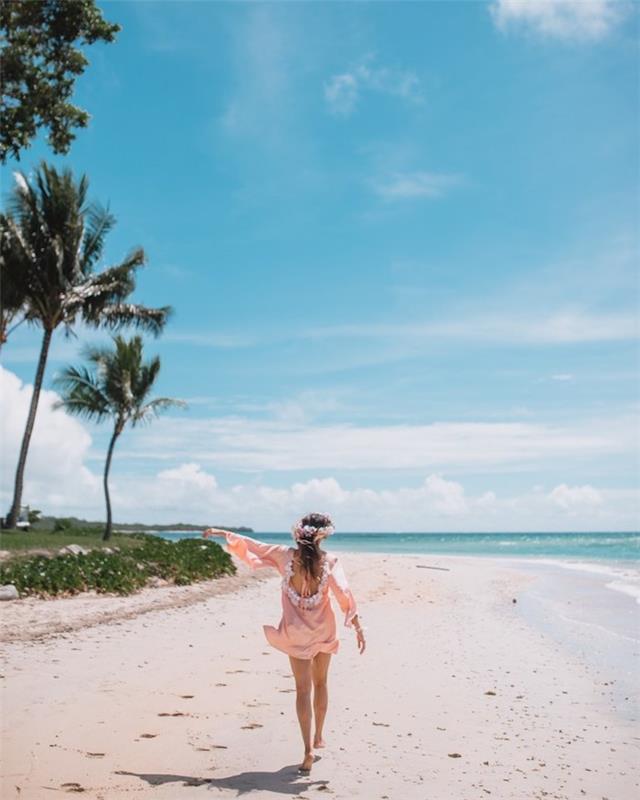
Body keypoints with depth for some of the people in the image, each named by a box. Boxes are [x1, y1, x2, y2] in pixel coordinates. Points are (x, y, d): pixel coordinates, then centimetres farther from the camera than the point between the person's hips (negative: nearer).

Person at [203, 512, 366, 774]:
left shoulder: (285, 555, -10)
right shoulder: (329, 561, -11)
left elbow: (252, 544, -2)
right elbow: (344, 593, -17)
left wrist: (221, 532, 9)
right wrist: (358, 629, -14)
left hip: (297, 632, -1)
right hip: (324, 631, 1)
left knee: (303, 689, 3)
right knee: (320, 684, 21)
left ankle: (308, 749, -7)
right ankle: (318, 736, 34)